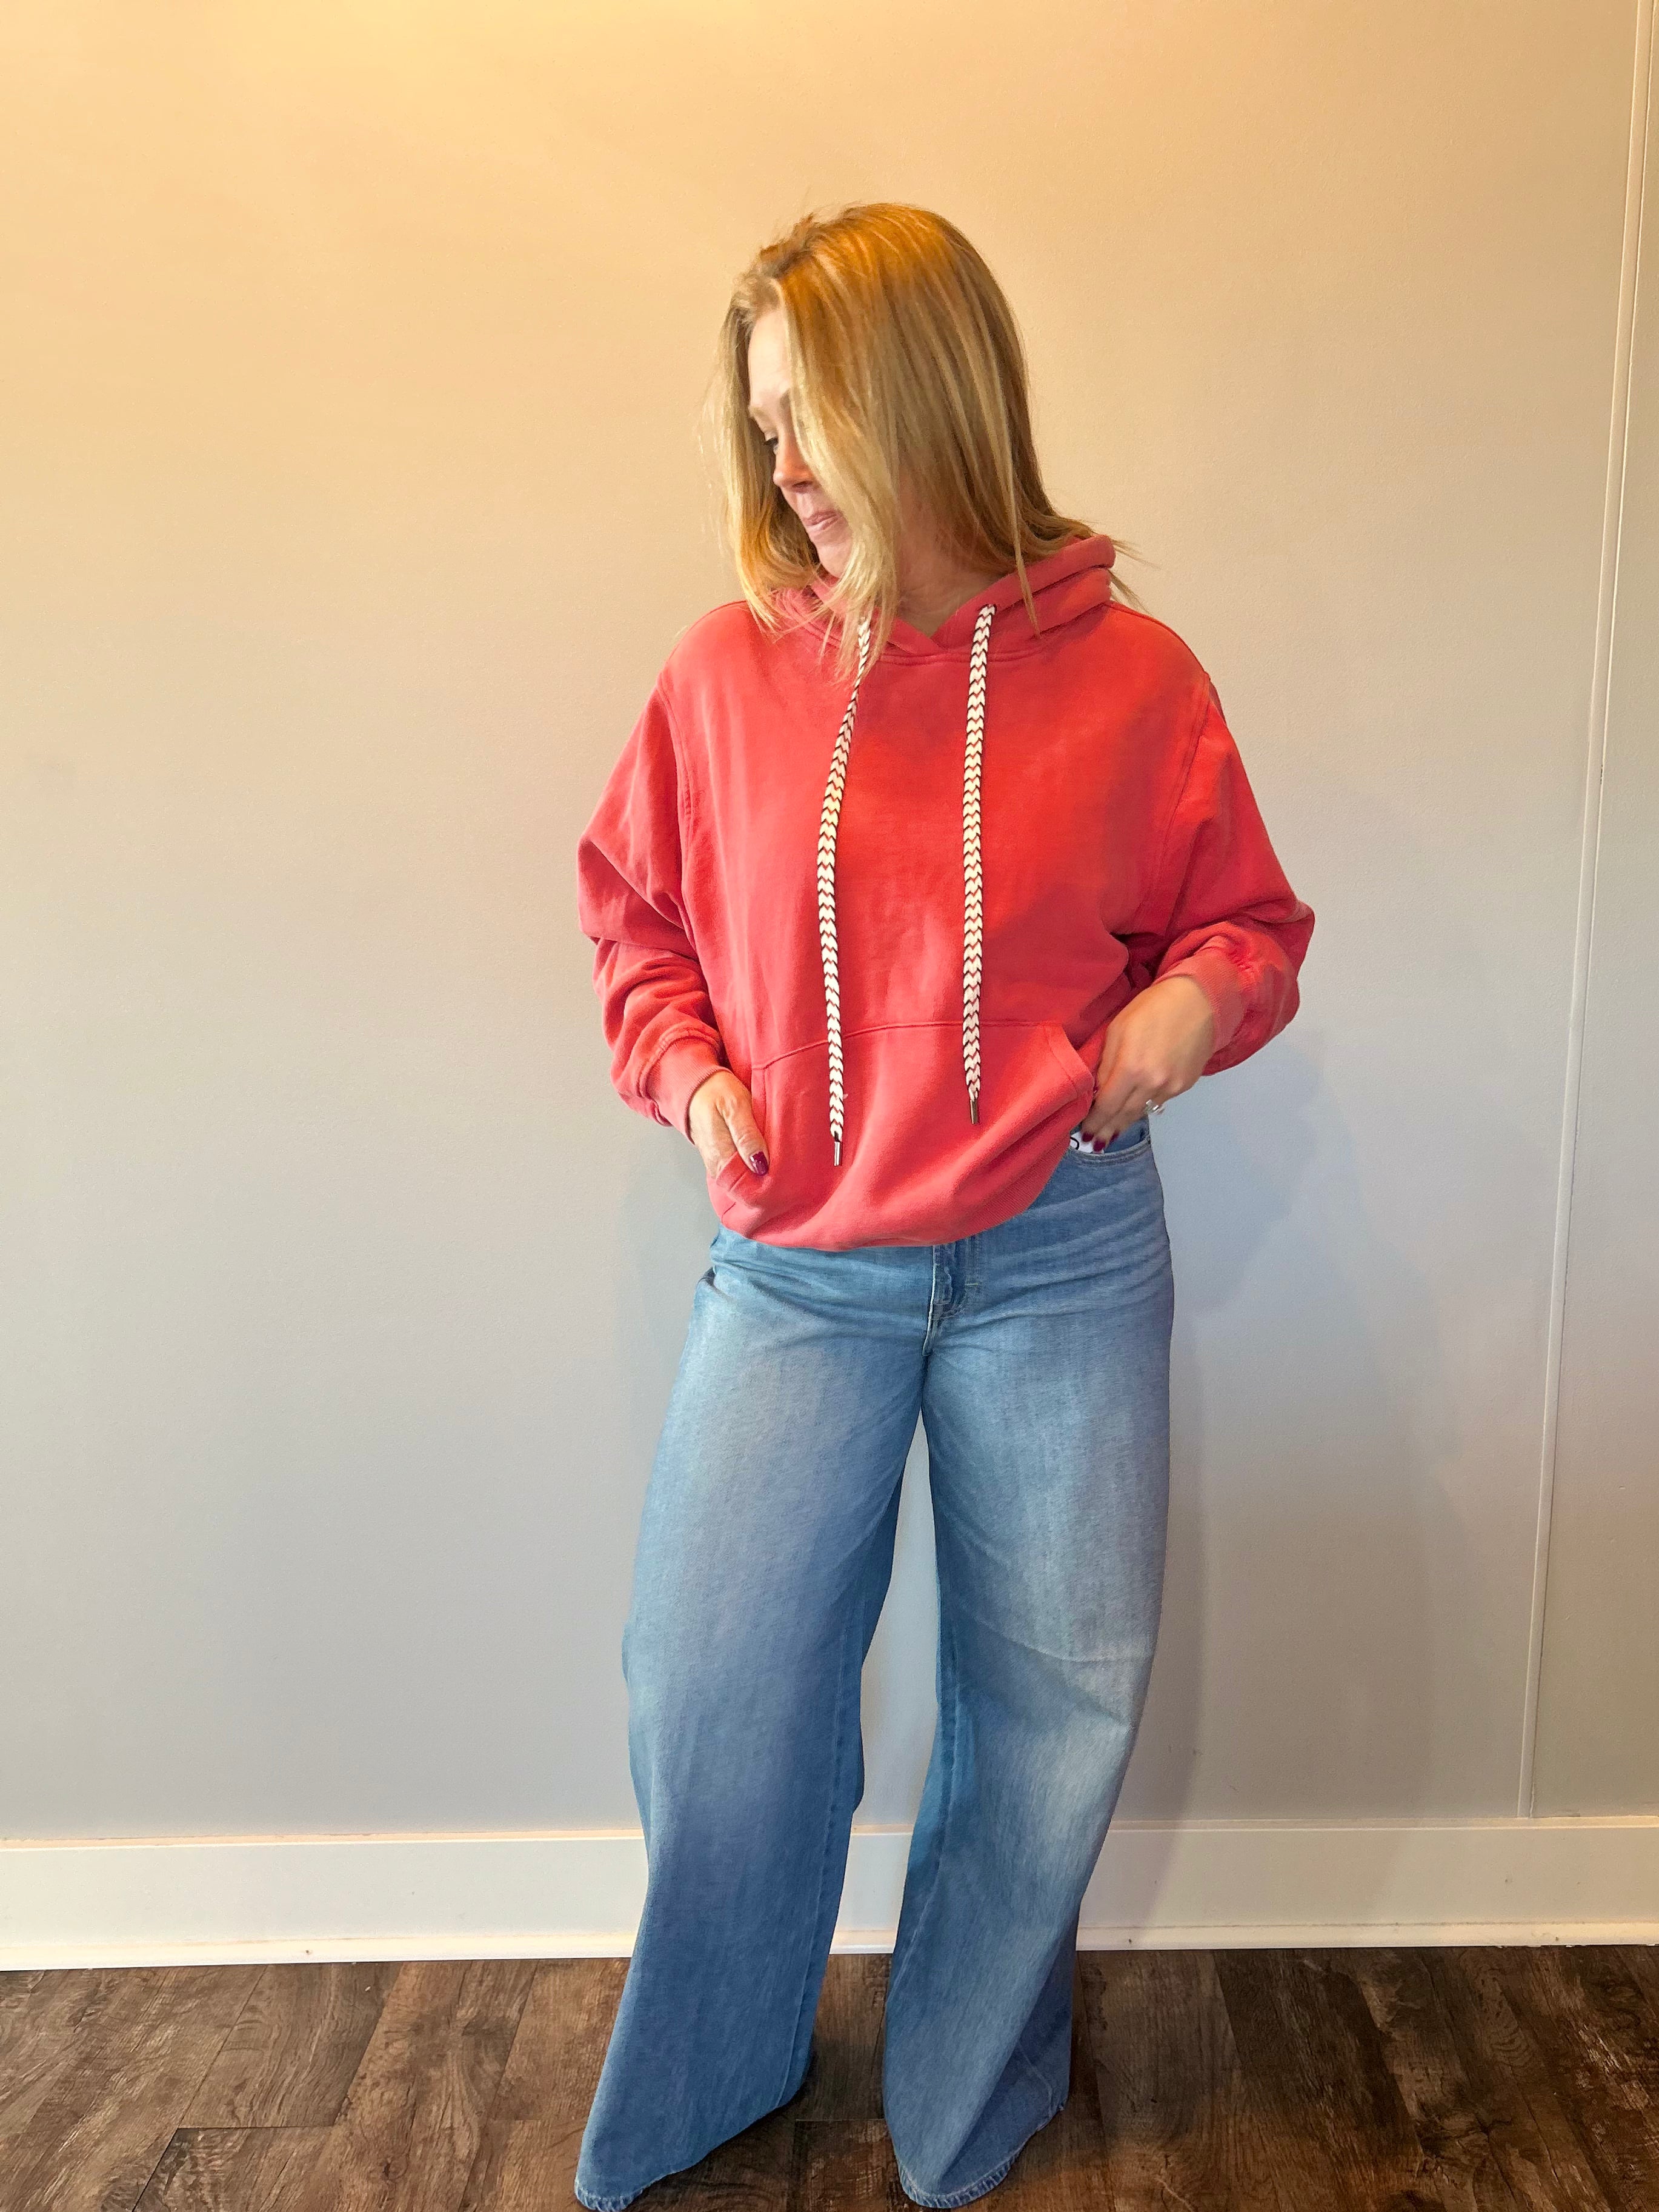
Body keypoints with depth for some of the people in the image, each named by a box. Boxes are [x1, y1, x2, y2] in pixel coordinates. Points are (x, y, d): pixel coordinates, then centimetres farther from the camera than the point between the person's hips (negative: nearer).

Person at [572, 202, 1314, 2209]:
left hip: (1062, 1261, 0)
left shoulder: (1128, 672, -4)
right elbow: (633, 907, 13)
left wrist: (1191, 1001, -13)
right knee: (709, 1696, 4)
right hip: (799, 1264, 1)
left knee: (1052, 1706, 12)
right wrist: (685, 1069, -3)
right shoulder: (731, 667, -1)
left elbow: (1251, 919, 8)